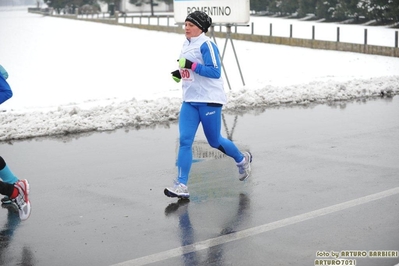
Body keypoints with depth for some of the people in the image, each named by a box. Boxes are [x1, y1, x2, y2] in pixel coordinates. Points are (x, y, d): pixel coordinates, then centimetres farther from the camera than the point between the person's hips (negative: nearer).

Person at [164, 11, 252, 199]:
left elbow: (215, 72, -21)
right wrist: (181, 73, 8)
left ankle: (242, 159, 36)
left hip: (209, 101, -7)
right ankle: (181, 186, -7)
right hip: (189, 101, 7)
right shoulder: (186, 45, 11)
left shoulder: (206, 45, -14)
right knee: (185, 141, -5)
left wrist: (191, 66, -25)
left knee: (215, 142, 7)